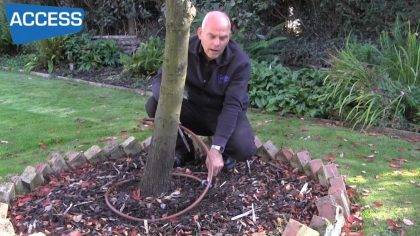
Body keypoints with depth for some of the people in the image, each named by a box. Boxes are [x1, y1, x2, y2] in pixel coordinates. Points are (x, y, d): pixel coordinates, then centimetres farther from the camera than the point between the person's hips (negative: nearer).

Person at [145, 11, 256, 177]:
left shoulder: (240, 62, -24)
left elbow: (232, 105, -30)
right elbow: (160, 79, -16)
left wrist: (216, 148, -39)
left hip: (223, 114, -2)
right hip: (193, 109, 3)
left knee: (245, 149, -30)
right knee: (154, 105, -22)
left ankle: (224, 150, 7)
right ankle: (181, 147, 1)